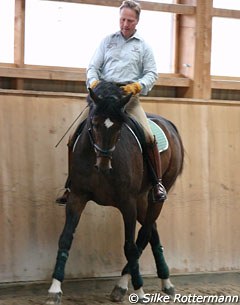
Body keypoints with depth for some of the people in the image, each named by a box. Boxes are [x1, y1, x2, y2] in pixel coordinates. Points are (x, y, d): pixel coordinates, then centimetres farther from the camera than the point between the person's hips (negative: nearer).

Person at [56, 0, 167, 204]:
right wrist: (93, 82, -12)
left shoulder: (143, 46, 11)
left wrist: (138, 85, -14)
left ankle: (158, 183, -5)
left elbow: (152, 73, 6)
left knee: (149, 137, -21)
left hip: (129, 97, -2)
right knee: (75, 137, -5)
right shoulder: (107, 41, 15)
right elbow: (93, 67, 10)